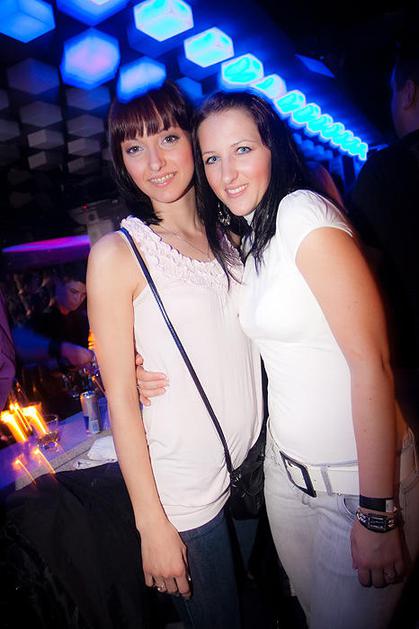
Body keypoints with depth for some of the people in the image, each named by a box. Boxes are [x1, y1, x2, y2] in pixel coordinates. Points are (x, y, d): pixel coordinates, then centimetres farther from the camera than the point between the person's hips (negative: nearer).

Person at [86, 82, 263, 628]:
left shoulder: (228, 235, 4)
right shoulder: (117, 253, -12)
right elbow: (121, 398, -13)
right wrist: (152, 523, -12)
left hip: (258, 466, 5)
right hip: (188, 494, -5)